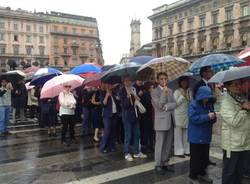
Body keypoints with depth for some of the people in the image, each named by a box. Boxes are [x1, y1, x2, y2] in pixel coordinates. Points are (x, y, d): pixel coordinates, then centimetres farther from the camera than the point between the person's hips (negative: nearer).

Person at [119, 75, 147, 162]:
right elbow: (124, 105, -16)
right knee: (128, 135, 0)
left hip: (135, 114, 6)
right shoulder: (122, 91, -9)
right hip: (127, 115, -6)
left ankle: (137, 152, 24)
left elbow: (138, 100, 16)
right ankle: (127, 154, 13)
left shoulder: (133, 89, 7)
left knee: (137, 134, 11)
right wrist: (128, 96, -27)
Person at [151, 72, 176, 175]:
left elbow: (174, 104, 4)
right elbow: (159, 105, -16)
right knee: (160, 144, 0)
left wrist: (166, 107, -14)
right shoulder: (154, 91, -6)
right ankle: (158, 165, 11)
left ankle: (163, 164, 23)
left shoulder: (170, 91, 14)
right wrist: (164, 93, -20)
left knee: (168, 144, 11)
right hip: (161, 121, -6)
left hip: (170, 121, 7)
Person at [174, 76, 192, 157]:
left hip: (187, 115, 5)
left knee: (186, 134, 9)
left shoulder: (189, 91, 11)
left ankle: (187, 150, 20)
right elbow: (175, 103, -12)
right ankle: (179, 151, 6)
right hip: (179, 115, -5)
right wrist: (183, 96, -13)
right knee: (178, 134, -1)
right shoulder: (177, 92, -4)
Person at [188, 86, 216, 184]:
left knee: (205, 156, 16)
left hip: (206, 136, 7)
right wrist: (207, 116, -26)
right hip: (196, 137, -6)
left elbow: (213, 120, 12)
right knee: (195, 157, 1)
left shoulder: (209, 105, 7)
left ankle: (202, 173, 35)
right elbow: (193, 118, -24)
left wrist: (213, 117, -11)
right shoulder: (193, 104, -13)